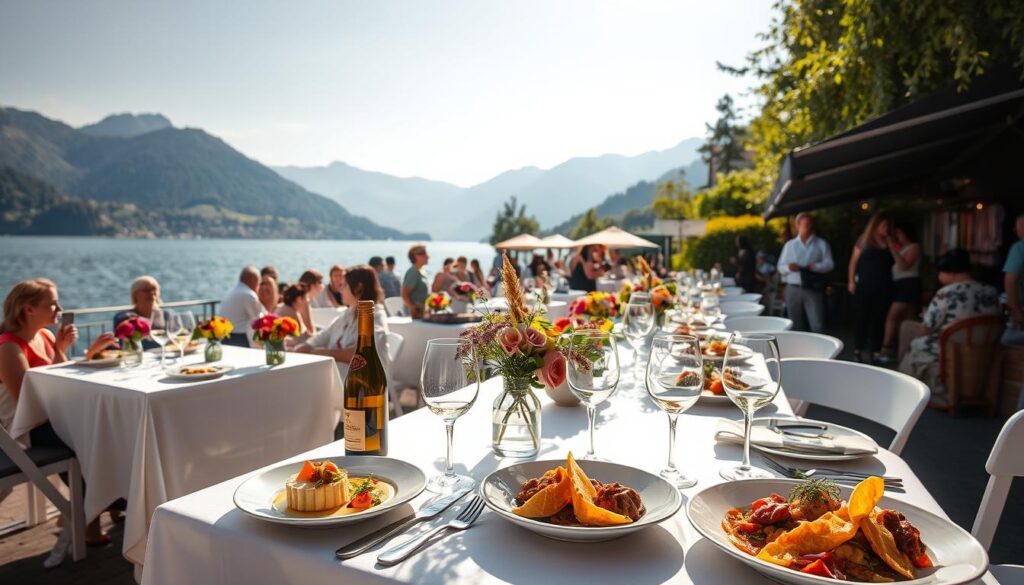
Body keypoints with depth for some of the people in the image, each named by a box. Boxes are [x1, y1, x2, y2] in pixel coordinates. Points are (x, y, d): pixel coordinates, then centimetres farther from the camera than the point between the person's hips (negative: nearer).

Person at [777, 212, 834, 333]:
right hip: (793, 290, 2)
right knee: (796, 327, 9)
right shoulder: (789, 245, 13)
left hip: (814, 290, -2)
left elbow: (829, 264, -2)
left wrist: (813, 267, -20)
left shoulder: (821, 244, 8)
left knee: (818, 326, -9)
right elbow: (781, 267, 9)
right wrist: (788, 267, -14)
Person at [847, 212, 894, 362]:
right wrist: (851, 281, -4)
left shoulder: (889, 242, 10)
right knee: (863, 318, 1)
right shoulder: (864, 240, 3)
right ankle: (858, 351, 9)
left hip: (884, 287, 3)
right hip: (865, 286, -2)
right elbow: (854, 261, 1)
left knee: (879, 319, 3)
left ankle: (875, 351, 10)